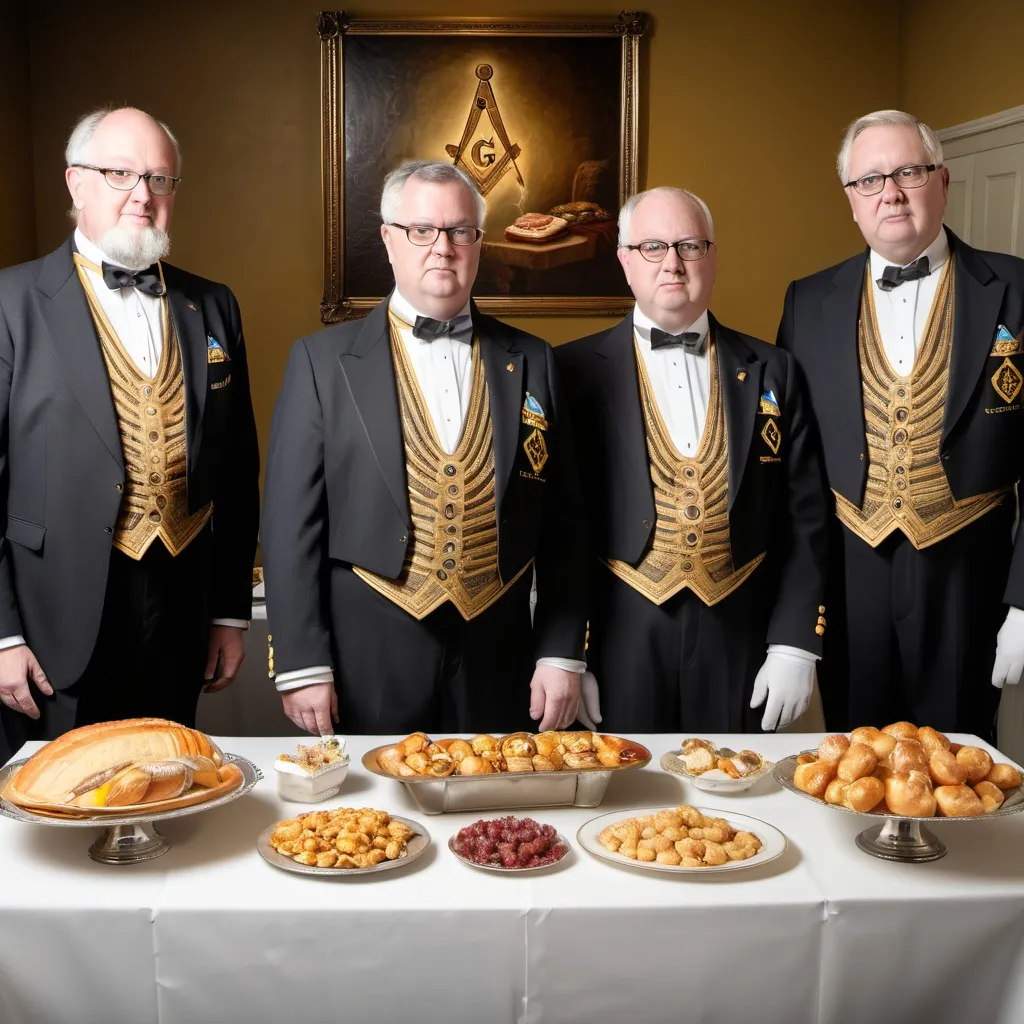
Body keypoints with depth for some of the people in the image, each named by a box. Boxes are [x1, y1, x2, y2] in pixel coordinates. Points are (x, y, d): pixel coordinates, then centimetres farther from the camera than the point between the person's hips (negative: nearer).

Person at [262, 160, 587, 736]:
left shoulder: (530, 362, 6)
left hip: (497, 667, 2)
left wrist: (562, 653, 2)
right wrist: (302, 664, -6)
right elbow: (292, 520, -2)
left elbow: (562, 522, 7)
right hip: (367, 667, -1)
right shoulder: (323, 360, 0)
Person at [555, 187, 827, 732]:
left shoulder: (771, 371, 5)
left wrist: (795, 646, -1)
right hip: (618, 647, -1)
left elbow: (803, 519, 5)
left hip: (739, 648, 2)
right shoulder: (576, 370, -1)